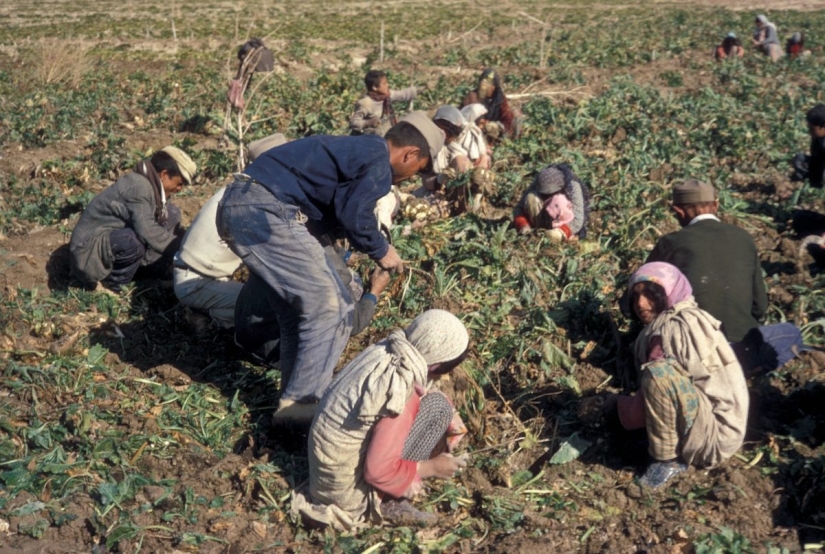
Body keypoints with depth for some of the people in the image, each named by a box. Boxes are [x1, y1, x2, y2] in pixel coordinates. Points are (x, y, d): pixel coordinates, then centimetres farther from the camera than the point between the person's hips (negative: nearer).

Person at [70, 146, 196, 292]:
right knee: (134, 240, -40)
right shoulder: (138, 186, -25)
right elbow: (146, 230, -35)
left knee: (171, 214, 2)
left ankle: (155, 269, 3)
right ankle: (111, 283, -13)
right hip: (90, 246, -9)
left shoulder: (152, 186, 4)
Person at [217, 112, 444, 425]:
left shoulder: (359, 149, 25)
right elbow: (355, 216, -12)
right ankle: (304, 402, -5)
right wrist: (381, 251, 4)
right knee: (329, 307, -6)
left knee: (298, 307, 17)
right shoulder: (379, 160, -5)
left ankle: (294, 399, 21)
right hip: (265, 213, -11)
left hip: (239, 205, 11)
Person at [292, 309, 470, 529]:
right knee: (438, 406, -9)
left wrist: (447, 426, 10)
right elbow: (379, 471, -23)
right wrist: (432, 467, -8)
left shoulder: (384, 351, -4)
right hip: (348, 491, -8)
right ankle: (390, 502, -4)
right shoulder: (401, 393, -27)